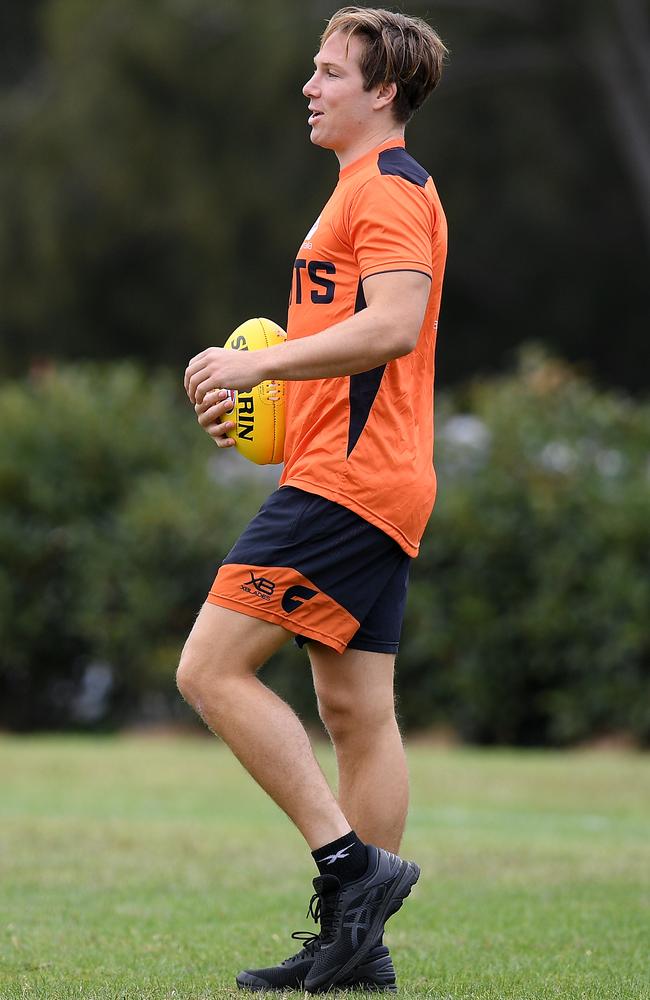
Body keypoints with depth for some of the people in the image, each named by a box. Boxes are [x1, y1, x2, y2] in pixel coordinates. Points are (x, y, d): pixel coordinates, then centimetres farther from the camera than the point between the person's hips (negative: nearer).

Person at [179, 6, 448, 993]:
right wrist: (257, 383, 17)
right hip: (374, 487, 11)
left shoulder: (389, 188, -10)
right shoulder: (366, 190, 23)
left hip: (347, 479, -11)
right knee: (357, 712, 8)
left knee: (212, 670, -12)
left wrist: (261, 361, -20)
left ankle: (350, 862, -14)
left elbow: (392, 326, -24)